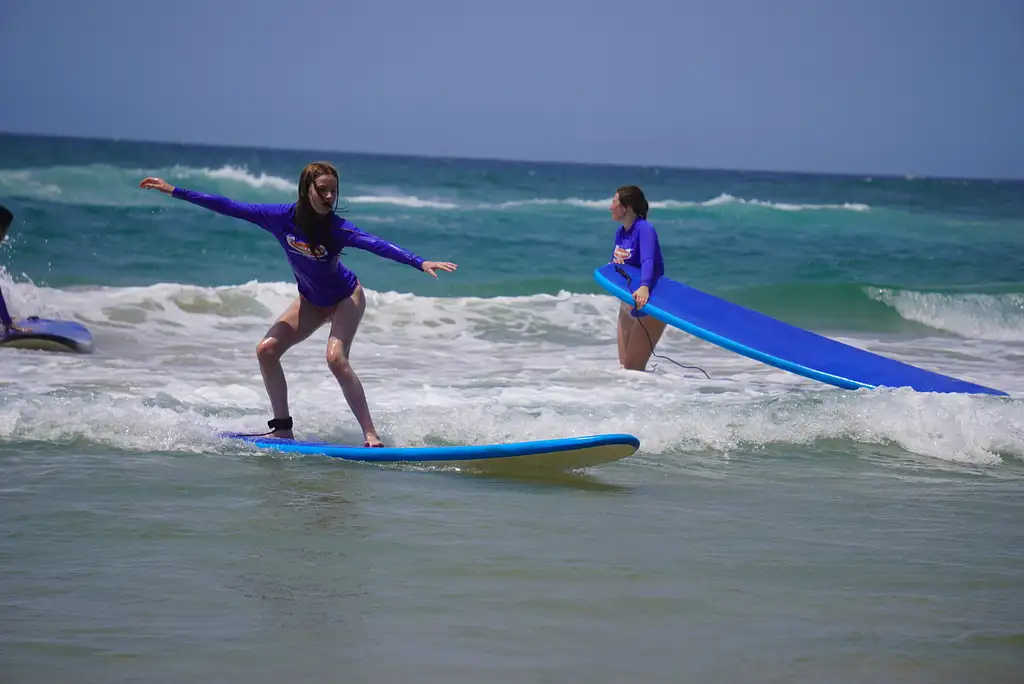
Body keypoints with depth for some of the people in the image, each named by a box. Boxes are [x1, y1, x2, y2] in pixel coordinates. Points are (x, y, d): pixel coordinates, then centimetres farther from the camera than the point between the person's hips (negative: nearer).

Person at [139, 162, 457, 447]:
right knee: (267, 349, -8)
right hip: (311, 300, 5)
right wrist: (174, 191, -16)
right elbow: (228, 207, -16)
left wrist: (420, 263, -57)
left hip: (345, 297, -5)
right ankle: (283, 428, 1)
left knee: (336, 357, -25)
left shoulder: (337, 228, -29)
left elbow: (377, 245, -43)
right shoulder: (282, 217, -20)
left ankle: (371, 434, -20)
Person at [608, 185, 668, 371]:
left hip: (650, 302, -9)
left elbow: (648, 261, -37)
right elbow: (614, 262, 17)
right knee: (625, 365, 10)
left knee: (633, 368, -15)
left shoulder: (644, 229, -20)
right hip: (628, 303, 9)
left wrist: (644, 287, -56)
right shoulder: (621, 231, 7)